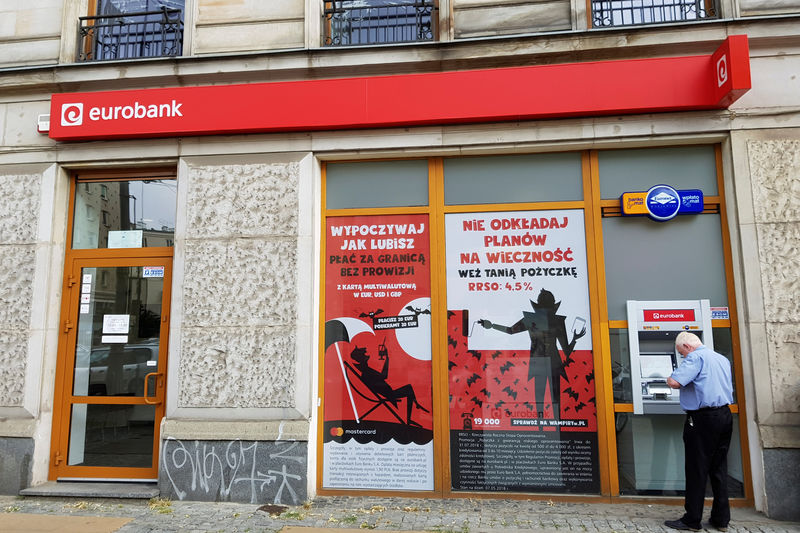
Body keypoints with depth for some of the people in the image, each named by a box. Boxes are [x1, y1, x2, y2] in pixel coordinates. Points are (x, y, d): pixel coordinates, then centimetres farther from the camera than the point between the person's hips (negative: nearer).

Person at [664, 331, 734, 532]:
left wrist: (669, 379, -2)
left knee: (696, 470, -1)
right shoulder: (722, 359, 15)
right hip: (725, 415, 8)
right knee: (719, 468, 14)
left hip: (703, 418, -8)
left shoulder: (695, 358, -12)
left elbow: (674, 382, -24)